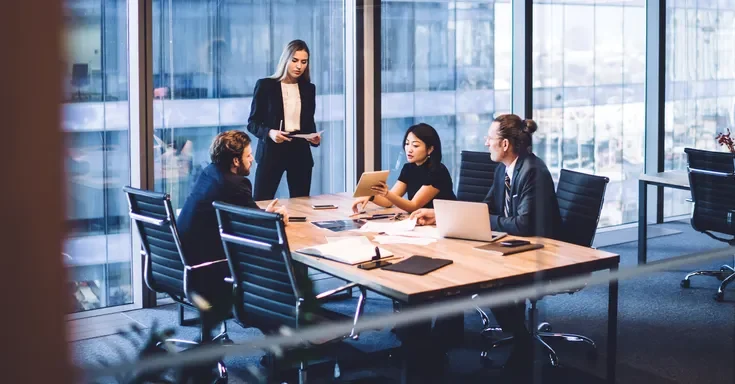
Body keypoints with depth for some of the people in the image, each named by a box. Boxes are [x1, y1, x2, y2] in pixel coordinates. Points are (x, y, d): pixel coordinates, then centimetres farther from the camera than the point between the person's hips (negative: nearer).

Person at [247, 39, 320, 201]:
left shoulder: (309, 88, 10)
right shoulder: (265, 85, -2)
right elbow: (252, 123, -1)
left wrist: (314, 137, -5)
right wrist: (269, 133, -20)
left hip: (300, 153, 4)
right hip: (271, 152, -3)